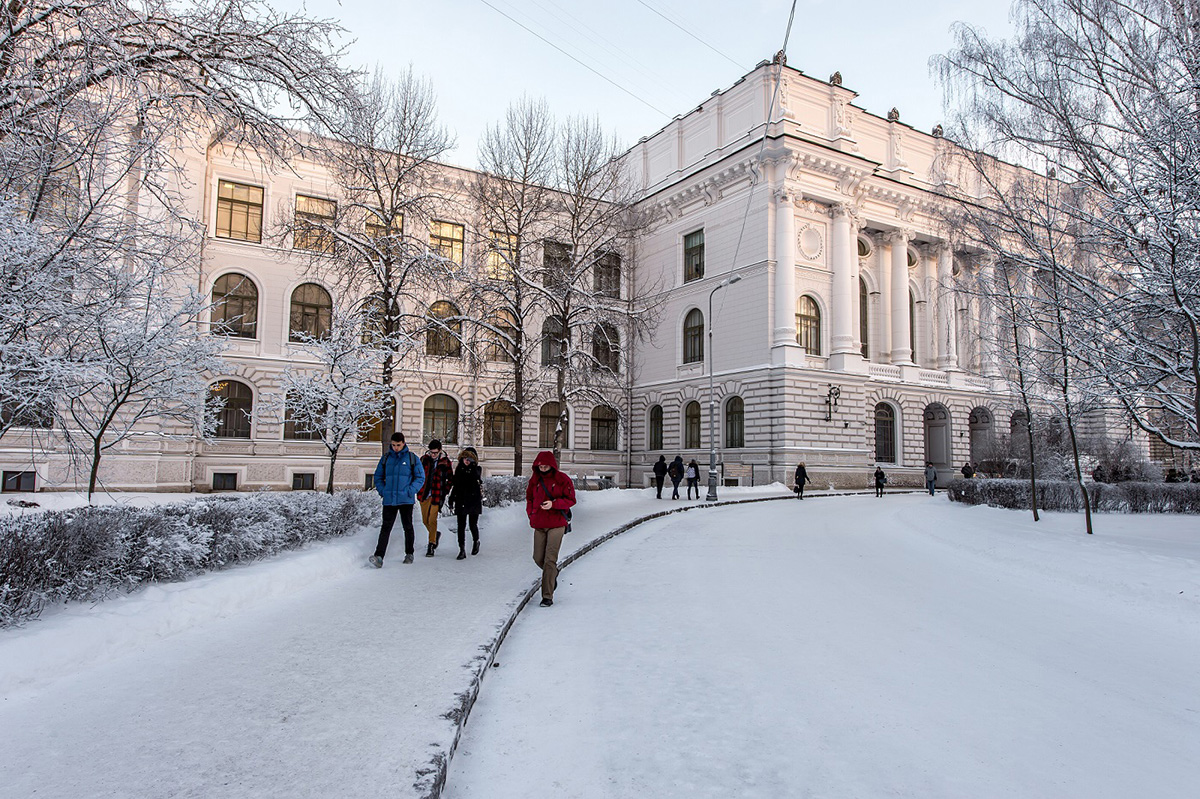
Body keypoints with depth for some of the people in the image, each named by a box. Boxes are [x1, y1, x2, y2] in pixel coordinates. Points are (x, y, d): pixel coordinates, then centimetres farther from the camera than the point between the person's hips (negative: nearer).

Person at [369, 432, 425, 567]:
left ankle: (409, 554, 24)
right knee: (386, 527, -6)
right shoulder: (385, 458, 8)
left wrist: (411, 491, -10)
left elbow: (420, 477, 2)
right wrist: (382, 490, 1)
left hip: (406, 500, -1)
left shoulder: (412, 458, 0)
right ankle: (379, 556, -13)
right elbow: (378, 476, 16)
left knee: (407, 527, 10)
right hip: (389, 500, 1)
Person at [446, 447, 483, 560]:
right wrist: (451, 499, 15)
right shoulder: (459, 469, 10)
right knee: (461, 526, -3)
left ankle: (476, 542, 33)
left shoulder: (477, 469, 1)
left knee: (473, 525, 4)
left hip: (474, 501, -2)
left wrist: (472, 465, -19)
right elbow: (454, 485, 16)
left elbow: (476, 476, -22)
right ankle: (462, 550, -1)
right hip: (461, 501, 2)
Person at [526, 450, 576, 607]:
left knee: (550, 560, -10)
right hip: (539, 525, 5)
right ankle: (553, 574, 40)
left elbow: (571, 499, -5)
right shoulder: (534, 480, 8)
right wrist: (531, 514, 6)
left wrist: (553, 504, -19)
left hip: (556, 524, -4)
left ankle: (547, 597, -4)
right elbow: (529, 498, 20)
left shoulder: (562, 479, -5)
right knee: (538, 558, 7)